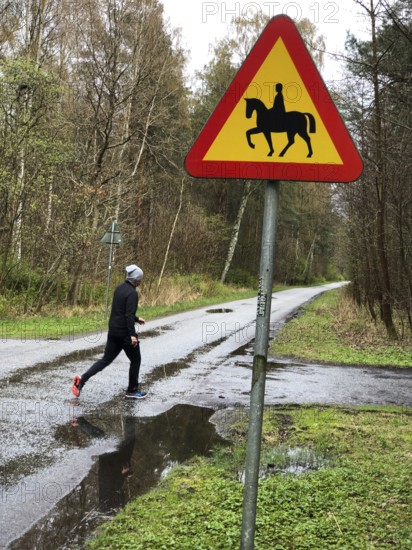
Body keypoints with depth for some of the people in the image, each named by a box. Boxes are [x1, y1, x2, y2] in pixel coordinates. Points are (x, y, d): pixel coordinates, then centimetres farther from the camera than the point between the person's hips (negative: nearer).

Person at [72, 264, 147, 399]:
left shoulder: (119, 288, 11)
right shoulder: (132, 293, -17)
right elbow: (129, 315, -24)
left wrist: (137, 319, 32)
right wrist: (132, 335, -28)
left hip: (113, 331, 8)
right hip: (125, 333, -8)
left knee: (106, 360, 11)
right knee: (135, 360, 10)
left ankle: (82, 379, -4)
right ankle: (132, 391, 19)